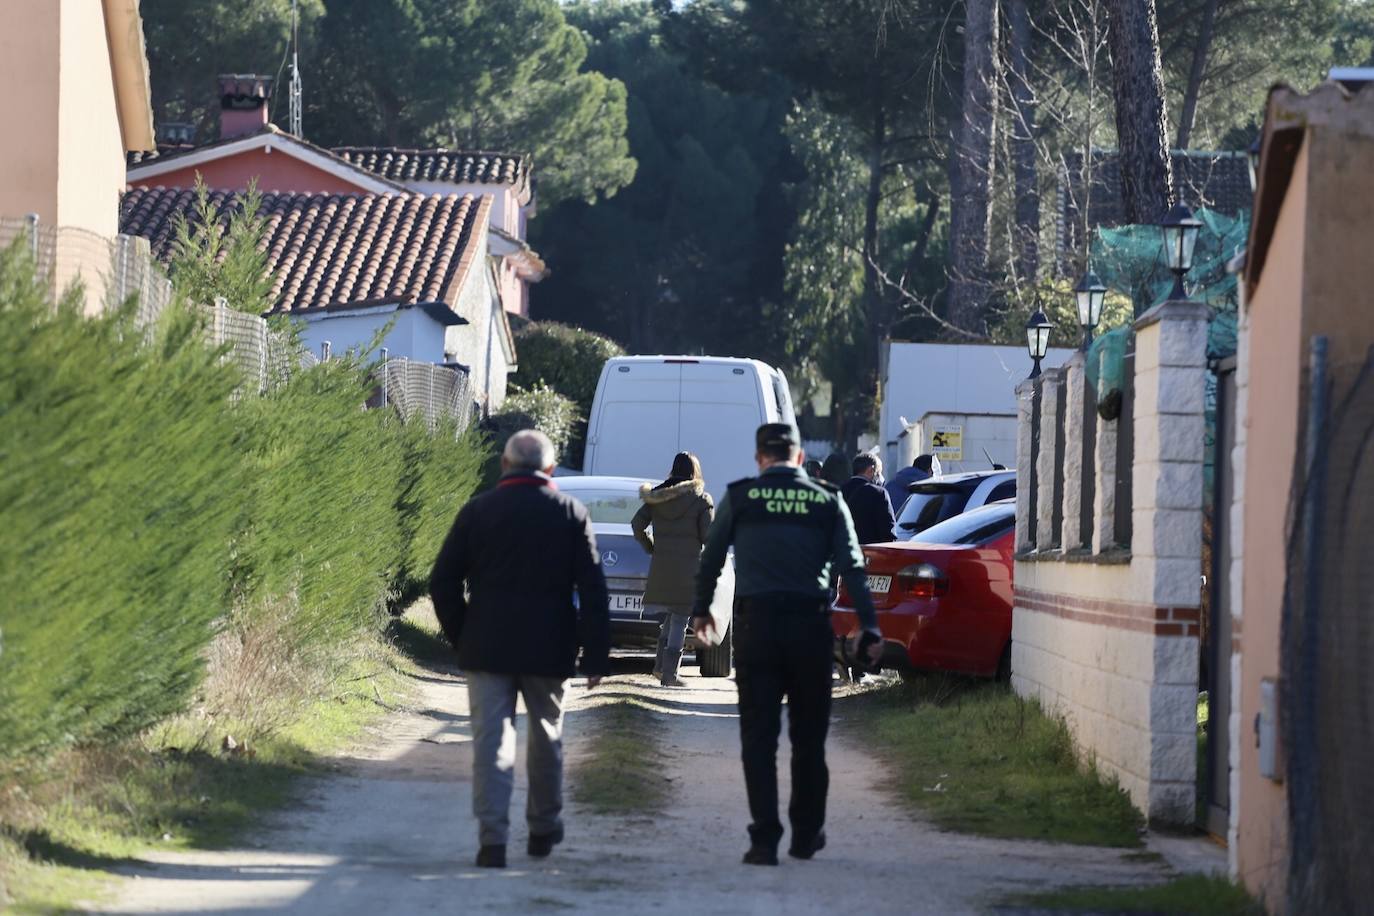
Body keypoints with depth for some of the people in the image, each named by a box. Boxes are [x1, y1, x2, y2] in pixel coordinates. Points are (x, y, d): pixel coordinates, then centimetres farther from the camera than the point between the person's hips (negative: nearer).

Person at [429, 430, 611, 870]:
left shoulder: (478, 510, 1)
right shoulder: (571, 513, 1)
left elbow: (443, 582, 1)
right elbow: (593, 592, -2)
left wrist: (460, 637, 11)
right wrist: (596, 657, 0)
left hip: (487, 648, -1)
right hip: (547, 650, 1)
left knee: (491, 739, -2)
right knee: (546, 737, 17)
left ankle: (493, 838, -13)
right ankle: (543, 830, 27)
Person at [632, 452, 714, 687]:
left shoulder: (657, 496, 8)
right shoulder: (701, 499, -4)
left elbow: (637, 524, 2)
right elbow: (708, 535, -9)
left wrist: (651, 548, 13)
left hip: (660, 567, 4)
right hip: (688, 566, -4)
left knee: (671, 615, 19)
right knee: (679, 619, -1)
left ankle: (661, 665, 14)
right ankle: (669, 674, -3)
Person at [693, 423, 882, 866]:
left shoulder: (739, 498, 1)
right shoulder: (828, 502, 4)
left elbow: (711, 558, 9)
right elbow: (852, 568, -1)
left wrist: (701, 608, 24)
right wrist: (870, 630, 0)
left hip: (756, 622, -1)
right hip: (811, 624, 1)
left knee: (758, 736, 1)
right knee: (809, 737, 13)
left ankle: (765, 839, -5)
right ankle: (806, 834, 20)